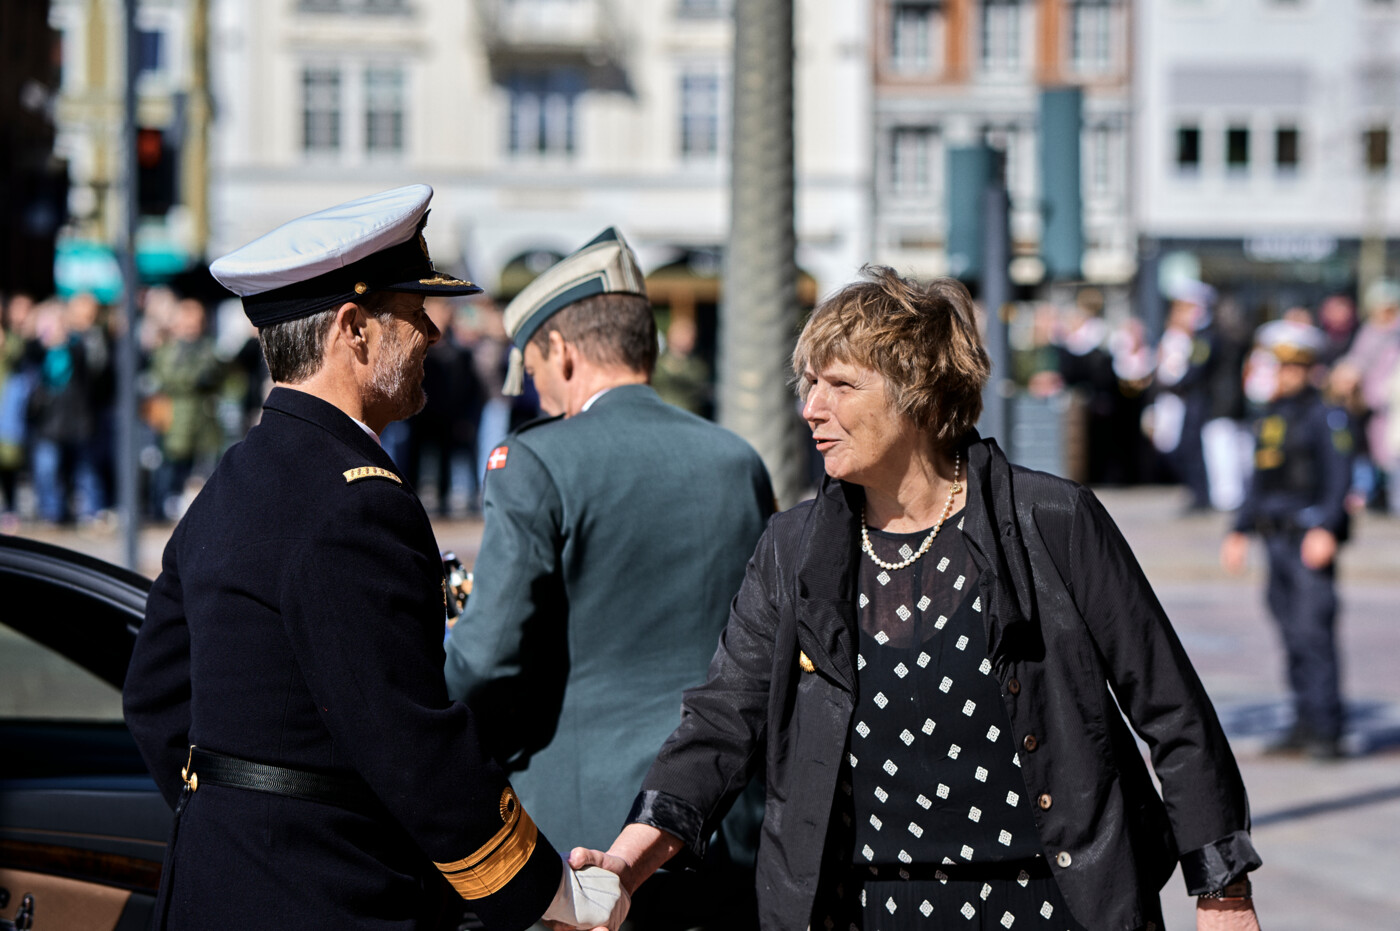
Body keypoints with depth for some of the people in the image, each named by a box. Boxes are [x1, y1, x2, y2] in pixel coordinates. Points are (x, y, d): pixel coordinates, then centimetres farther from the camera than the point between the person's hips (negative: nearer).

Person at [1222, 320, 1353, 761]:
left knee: (1313, 633, -11)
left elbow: (1339, 475, -12)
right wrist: (1240, 530, 23)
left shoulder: (1325, 416, -6)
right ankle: (1305, 724, 14)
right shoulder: (1269, 418, 17)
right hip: (1277, 539, 7)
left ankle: (1326, 731, -9)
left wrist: (1326, 528, -22)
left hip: (1311, 539, -7)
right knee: (1293, 636, 9)